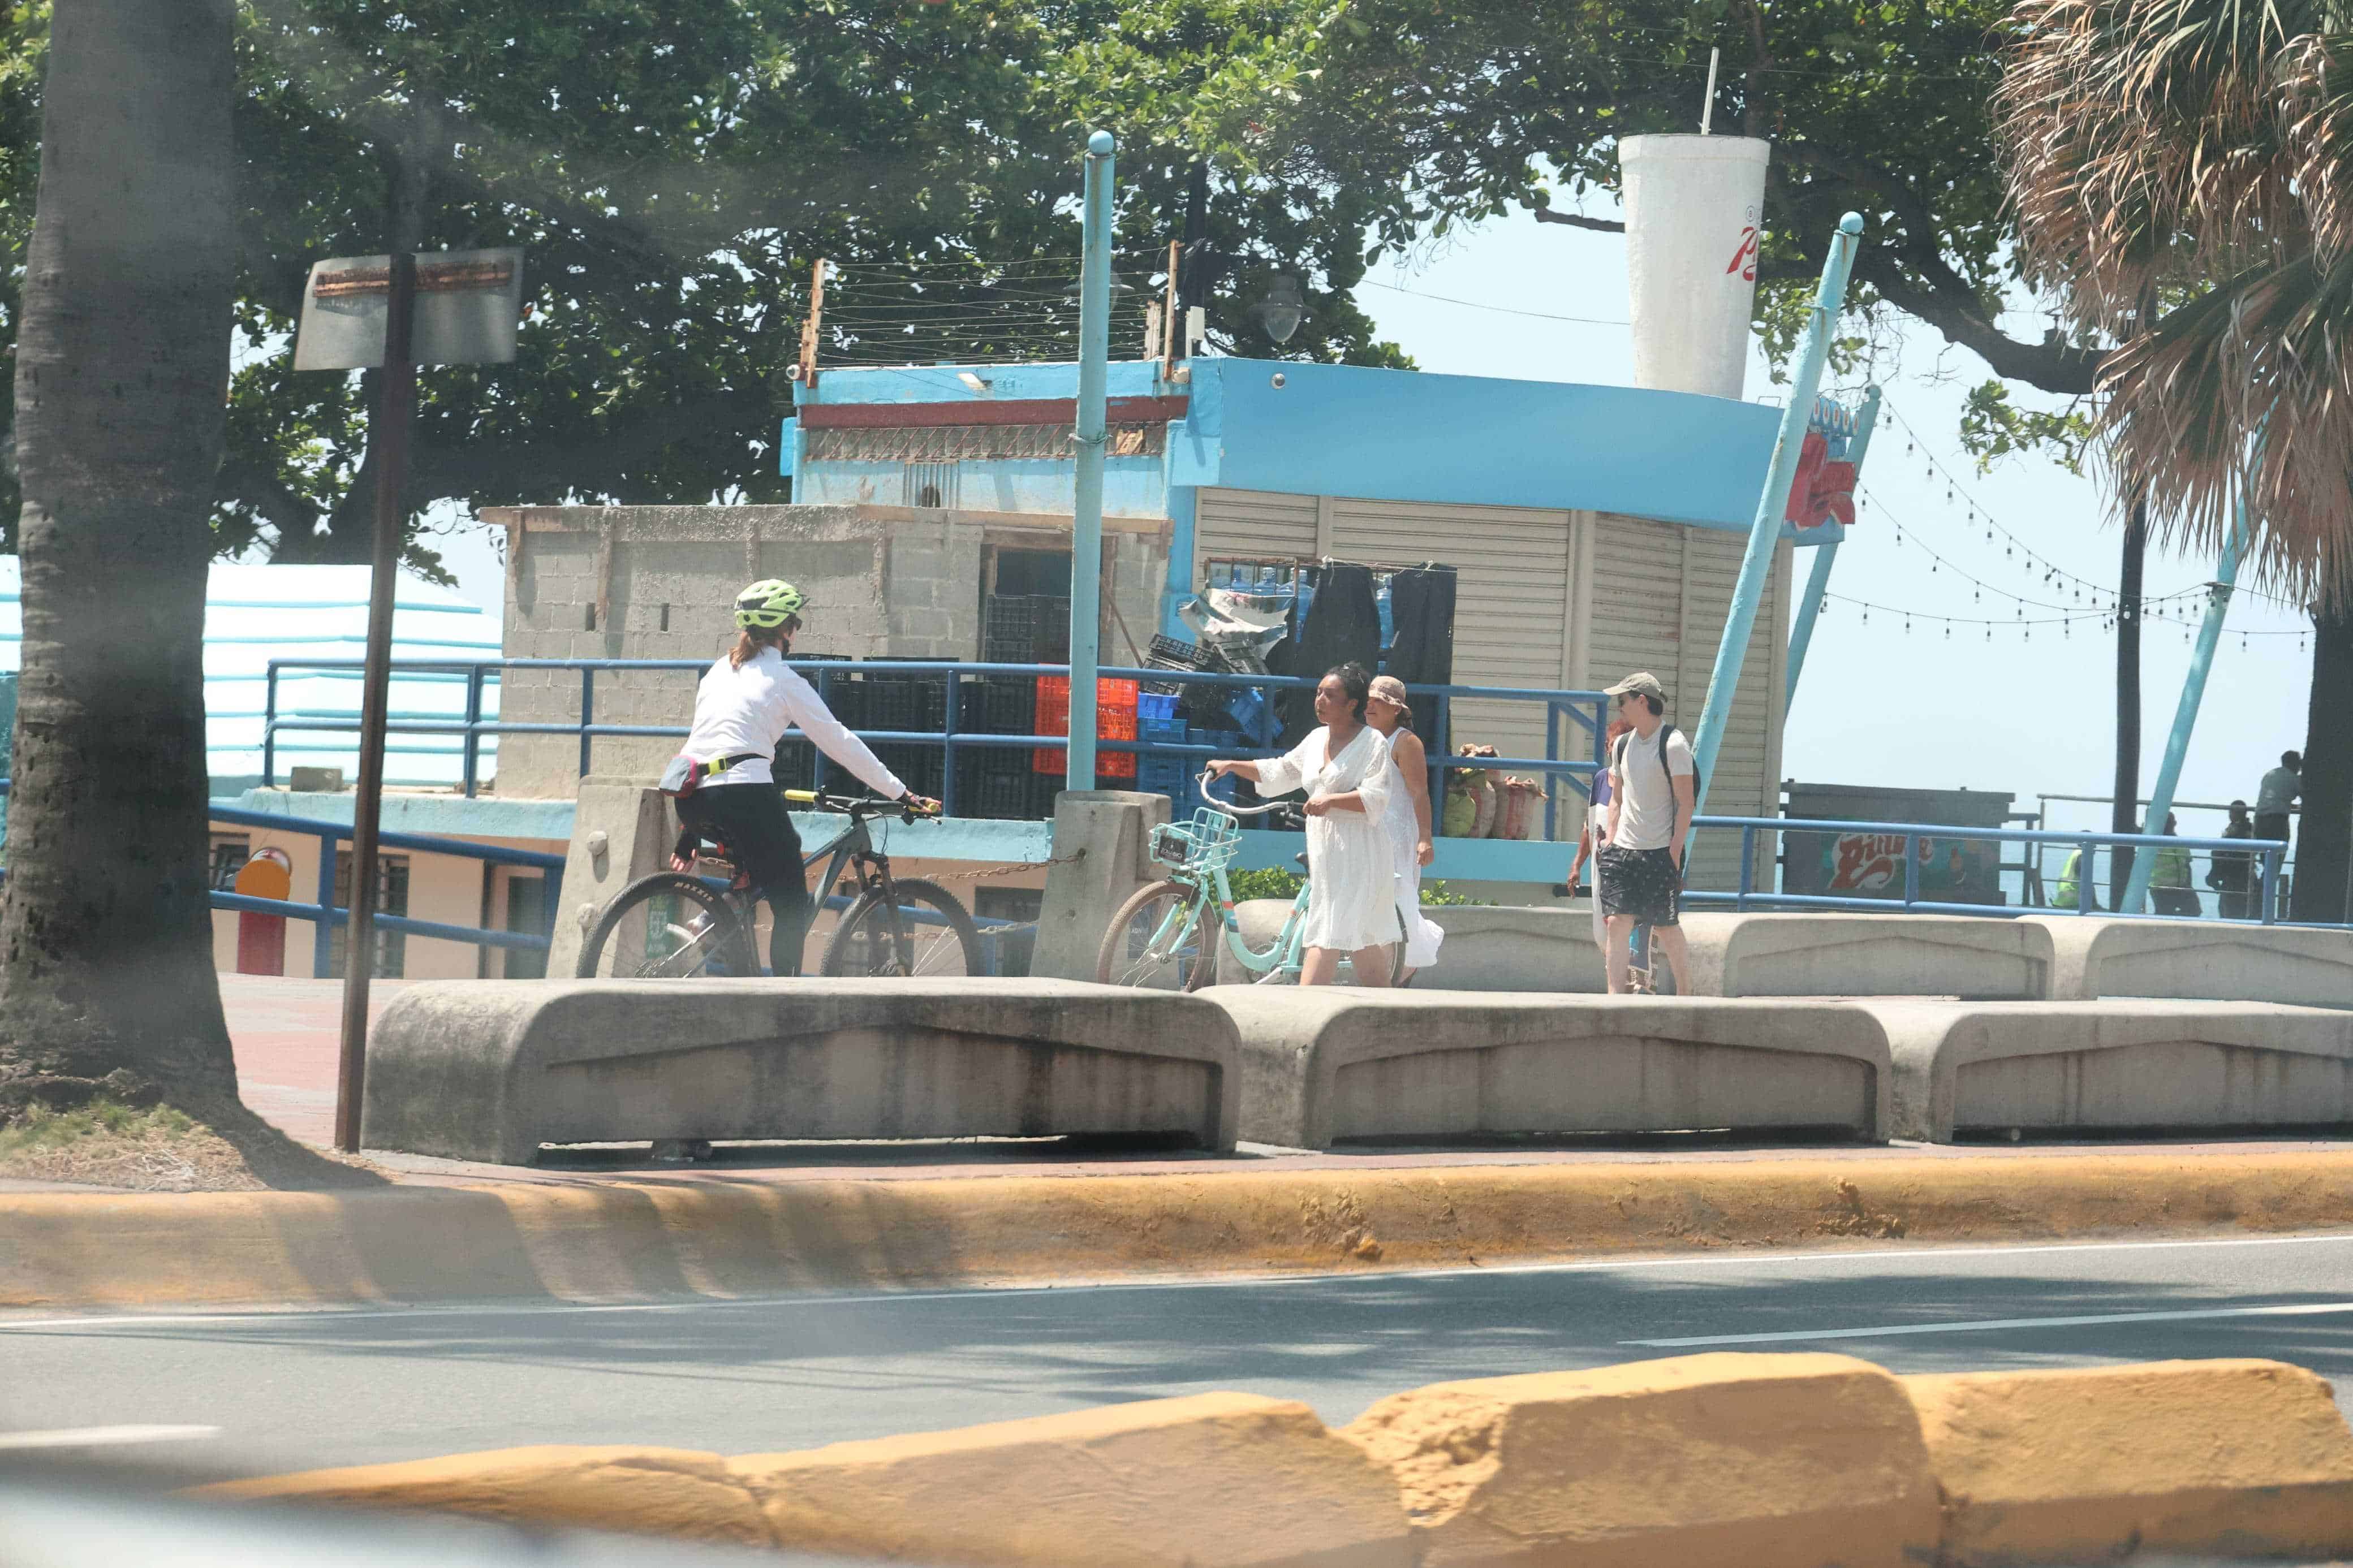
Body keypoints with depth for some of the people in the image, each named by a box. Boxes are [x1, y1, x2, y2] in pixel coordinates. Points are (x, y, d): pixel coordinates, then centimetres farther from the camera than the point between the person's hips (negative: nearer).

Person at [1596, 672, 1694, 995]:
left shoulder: (1673, 745, -8)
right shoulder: (1623, 744, 13)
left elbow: (1685, 803, -9)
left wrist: (1674, 853, -14)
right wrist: (1610, 841, 10)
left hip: (1661, 851, -6)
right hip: (1623, 849, 6)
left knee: (1665, 927, 2)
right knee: (1617, 922, -6)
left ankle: (1684, 992, 18)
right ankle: (1615, 997, -10)